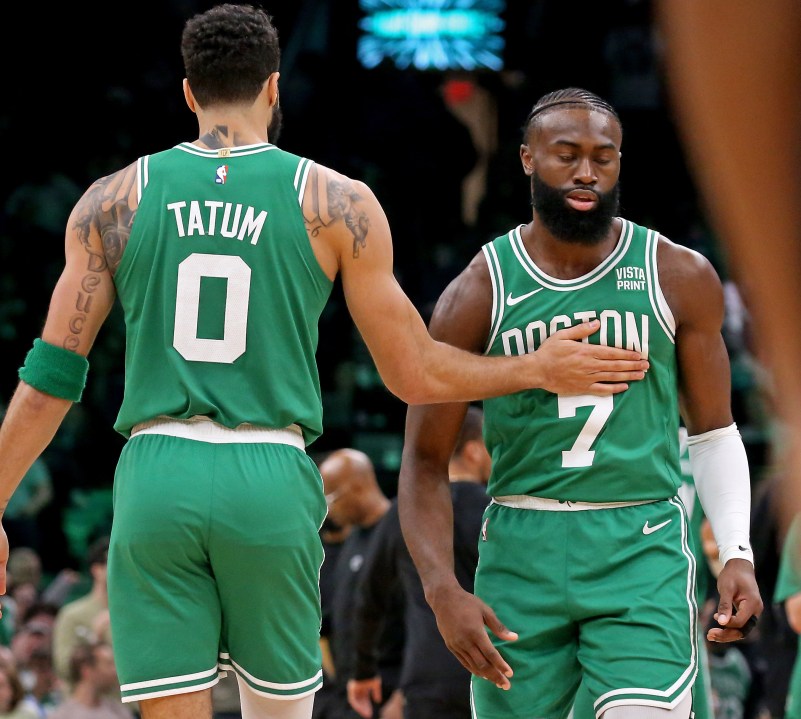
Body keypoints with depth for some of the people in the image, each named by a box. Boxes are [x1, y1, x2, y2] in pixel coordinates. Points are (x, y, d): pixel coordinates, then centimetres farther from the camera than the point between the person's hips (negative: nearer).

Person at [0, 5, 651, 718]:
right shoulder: (337, 203, 2)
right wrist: (540, 370, 19)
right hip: (270, 479, -1)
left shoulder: (112, 201, 6)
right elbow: (415, 374, 5)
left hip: (155, 478, 1)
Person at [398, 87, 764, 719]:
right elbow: (425, 462, 1)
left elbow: (712, 433, 13)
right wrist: (443, 592, -13)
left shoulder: (680, 279, 3)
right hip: (522, 553, 1)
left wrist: (737, 553, -1)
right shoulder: (479, 294, 0)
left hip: (644, 552, -1)